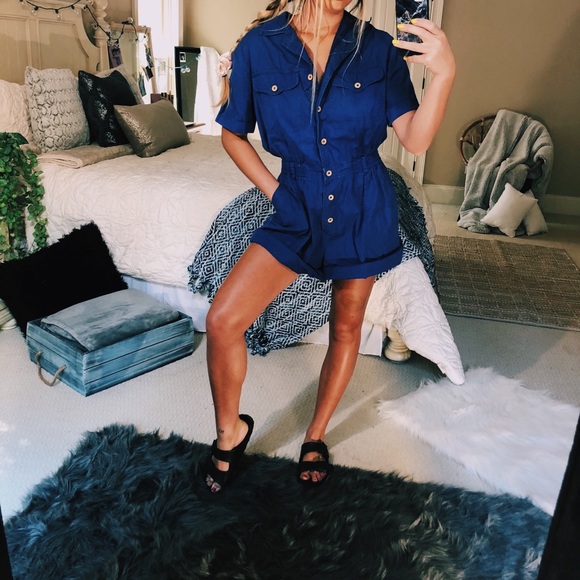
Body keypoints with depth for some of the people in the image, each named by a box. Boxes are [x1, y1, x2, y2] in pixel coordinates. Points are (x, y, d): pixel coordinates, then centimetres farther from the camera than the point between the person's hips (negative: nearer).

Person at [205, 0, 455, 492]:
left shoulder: (378, 48, -5)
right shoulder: (259, 46, -6)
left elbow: (415, 140, -10)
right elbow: (233, 134, 5)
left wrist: (444, 73, -24)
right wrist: (272, 190, -3)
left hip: (364, 211, 1)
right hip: (299, 208, 0)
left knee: (346, 328, 12)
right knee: (222, 320, -11)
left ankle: (316, 436, 36)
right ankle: (231, 429, 16)